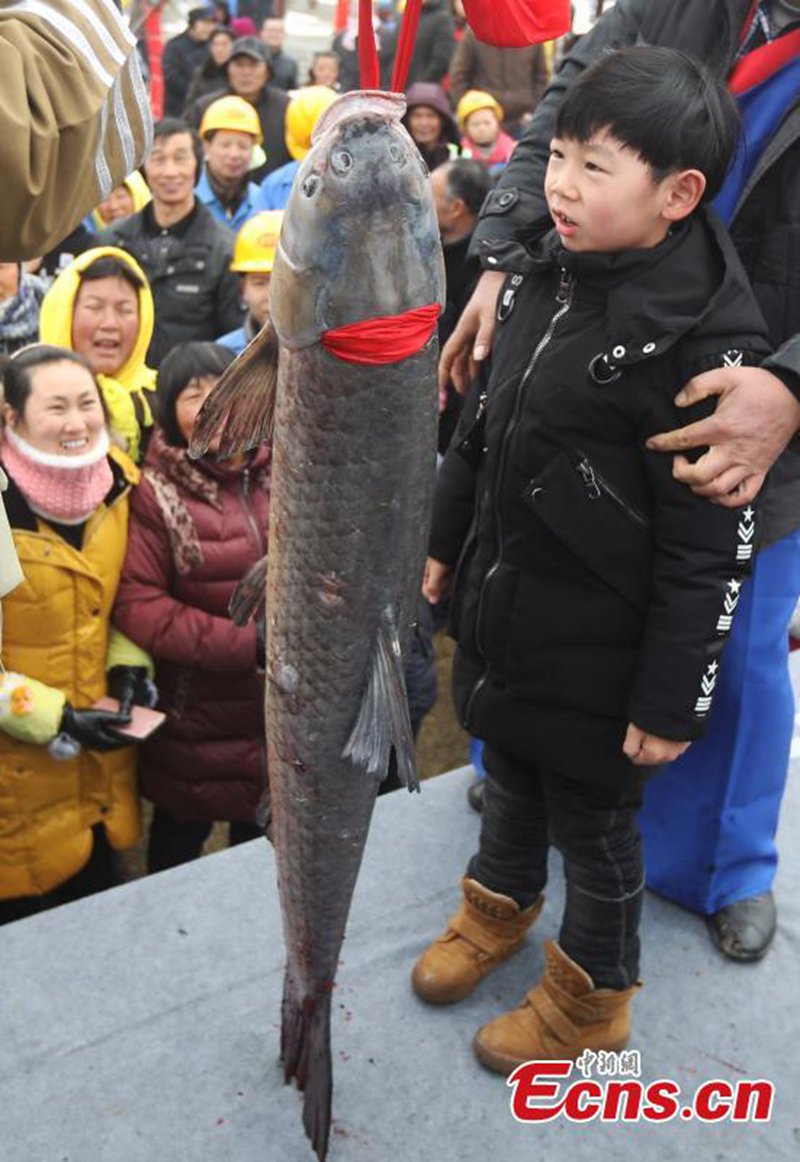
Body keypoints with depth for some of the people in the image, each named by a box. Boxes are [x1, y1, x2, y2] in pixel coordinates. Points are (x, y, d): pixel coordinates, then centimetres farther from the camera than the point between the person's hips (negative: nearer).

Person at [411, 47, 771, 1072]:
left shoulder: (704, 337, -23)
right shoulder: (543, 268, -1)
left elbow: (707, 550, -20)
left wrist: (673, 700, -15)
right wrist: (443, 539, 18)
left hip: (598, 651, -6)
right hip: (499, 606, 6)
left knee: (595, 823, 14)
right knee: (508, 774, 26)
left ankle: (591, 996, 40)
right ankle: (500, 903, 55)